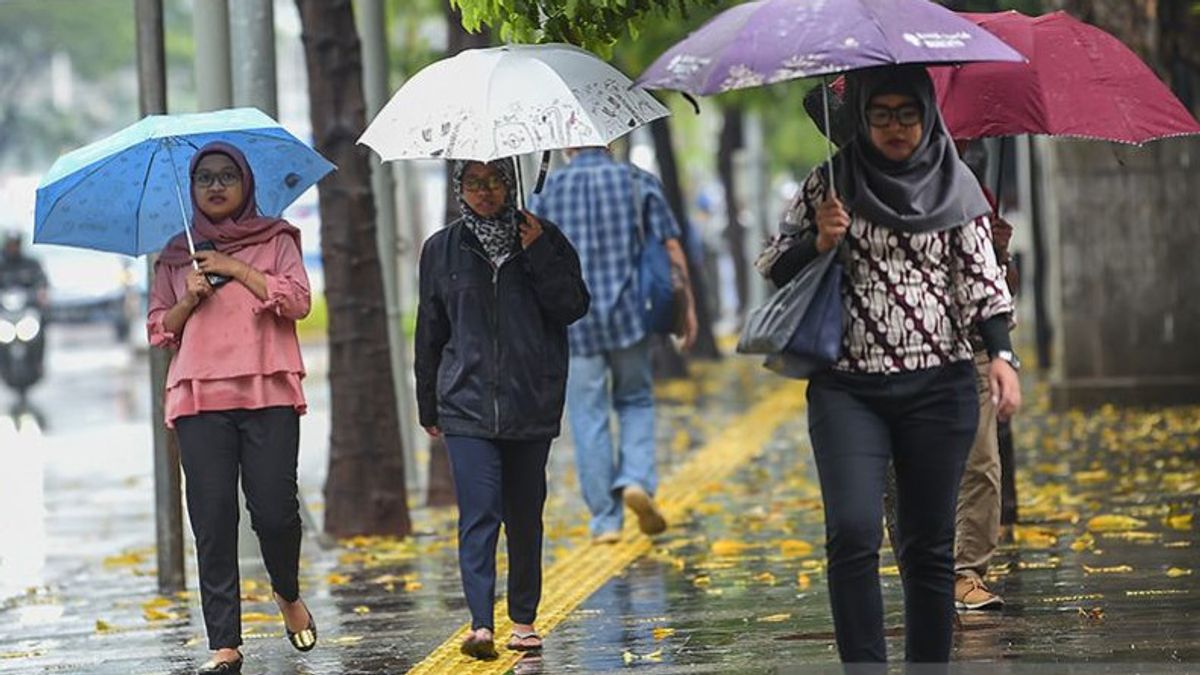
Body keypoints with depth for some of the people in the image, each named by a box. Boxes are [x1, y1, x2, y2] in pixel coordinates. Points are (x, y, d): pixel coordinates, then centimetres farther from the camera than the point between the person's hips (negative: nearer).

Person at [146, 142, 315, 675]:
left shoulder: (275, 240, 12)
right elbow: (158, 329, 16)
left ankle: (288, 595, 23)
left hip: (268, 391, -2)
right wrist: (189, 299, -3)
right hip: (199, 395, 2)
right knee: (212, 520, -5)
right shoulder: (177, 256, 17)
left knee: (274, 509, -9)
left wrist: (235, 270, -4)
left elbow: (298, 300, -2)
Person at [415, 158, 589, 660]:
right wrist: (428, 407, 15)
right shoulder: (442, 250, 8)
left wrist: (538, 255, -12)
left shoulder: (543, 239, 6)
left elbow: (574, 307, -3)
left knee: (525, 515, 8)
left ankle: (524, 620, 19)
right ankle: (481, 624, -19)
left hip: (532, 404, 1)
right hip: (467, 405, -1)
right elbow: (429, 333, 13)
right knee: (479, 512, -13)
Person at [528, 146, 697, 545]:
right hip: (629, 314, 0)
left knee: (588, 417, 5)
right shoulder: (639, 183, 2)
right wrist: (688, 306, 6)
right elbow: (671, 249, 0)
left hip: (572, 321, 0)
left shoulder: (548, 191, 3)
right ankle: (637, 479, -6)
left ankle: (605, 520, 5)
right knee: (635, 400, 18)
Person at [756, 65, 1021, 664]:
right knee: (853, 531, -16)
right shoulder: (831, 182, 5)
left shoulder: (953, 183, 6)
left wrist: (1001, 353, -8)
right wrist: (820, 242, -10)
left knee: (929, 545, 4)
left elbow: (980, 275, 5)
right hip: (848, 387, -1)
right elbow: (773, 266, 9)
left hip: (937, 387, 1)